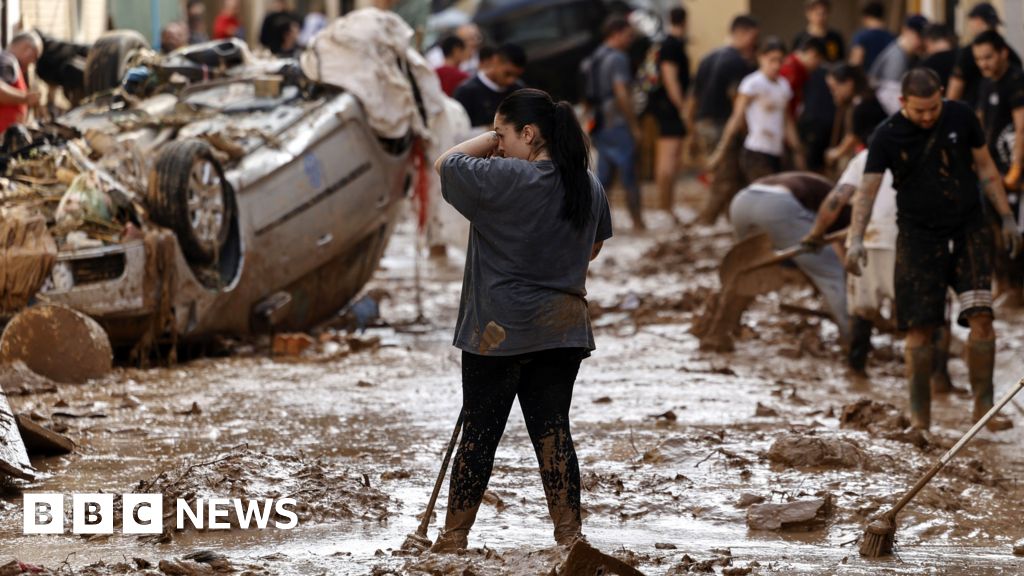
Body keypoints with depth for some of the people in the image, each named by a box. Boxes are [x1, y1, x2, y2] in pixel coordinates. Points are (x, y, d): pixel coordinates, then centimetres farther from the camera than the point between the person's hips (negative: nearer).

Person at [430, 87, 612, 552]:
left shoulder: (504, 180, -17)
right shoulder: (589, 186, 6)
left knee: (480, 431, 2)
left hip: (500, 330, -6)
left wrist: (493, 139, 3)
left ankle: (453, 537, 10)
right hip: (565, 327, 6)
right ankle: (569, 531, 8)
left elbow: (446, 163, -4)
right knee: (553, 427, 10)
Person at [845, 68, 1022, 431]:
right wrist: (856, 239, -25)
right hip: (918, 235, -1)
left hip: (968, 229, 1)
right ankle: (919, 415, 7)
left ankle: (984, 405, -5)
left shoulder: (961, 118, -2)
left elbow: (986, 169, 9)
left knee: (980, 316, -13)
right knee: (919, 328, -4)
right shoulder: (888, 136, -7)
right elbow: (867, 190, -11)